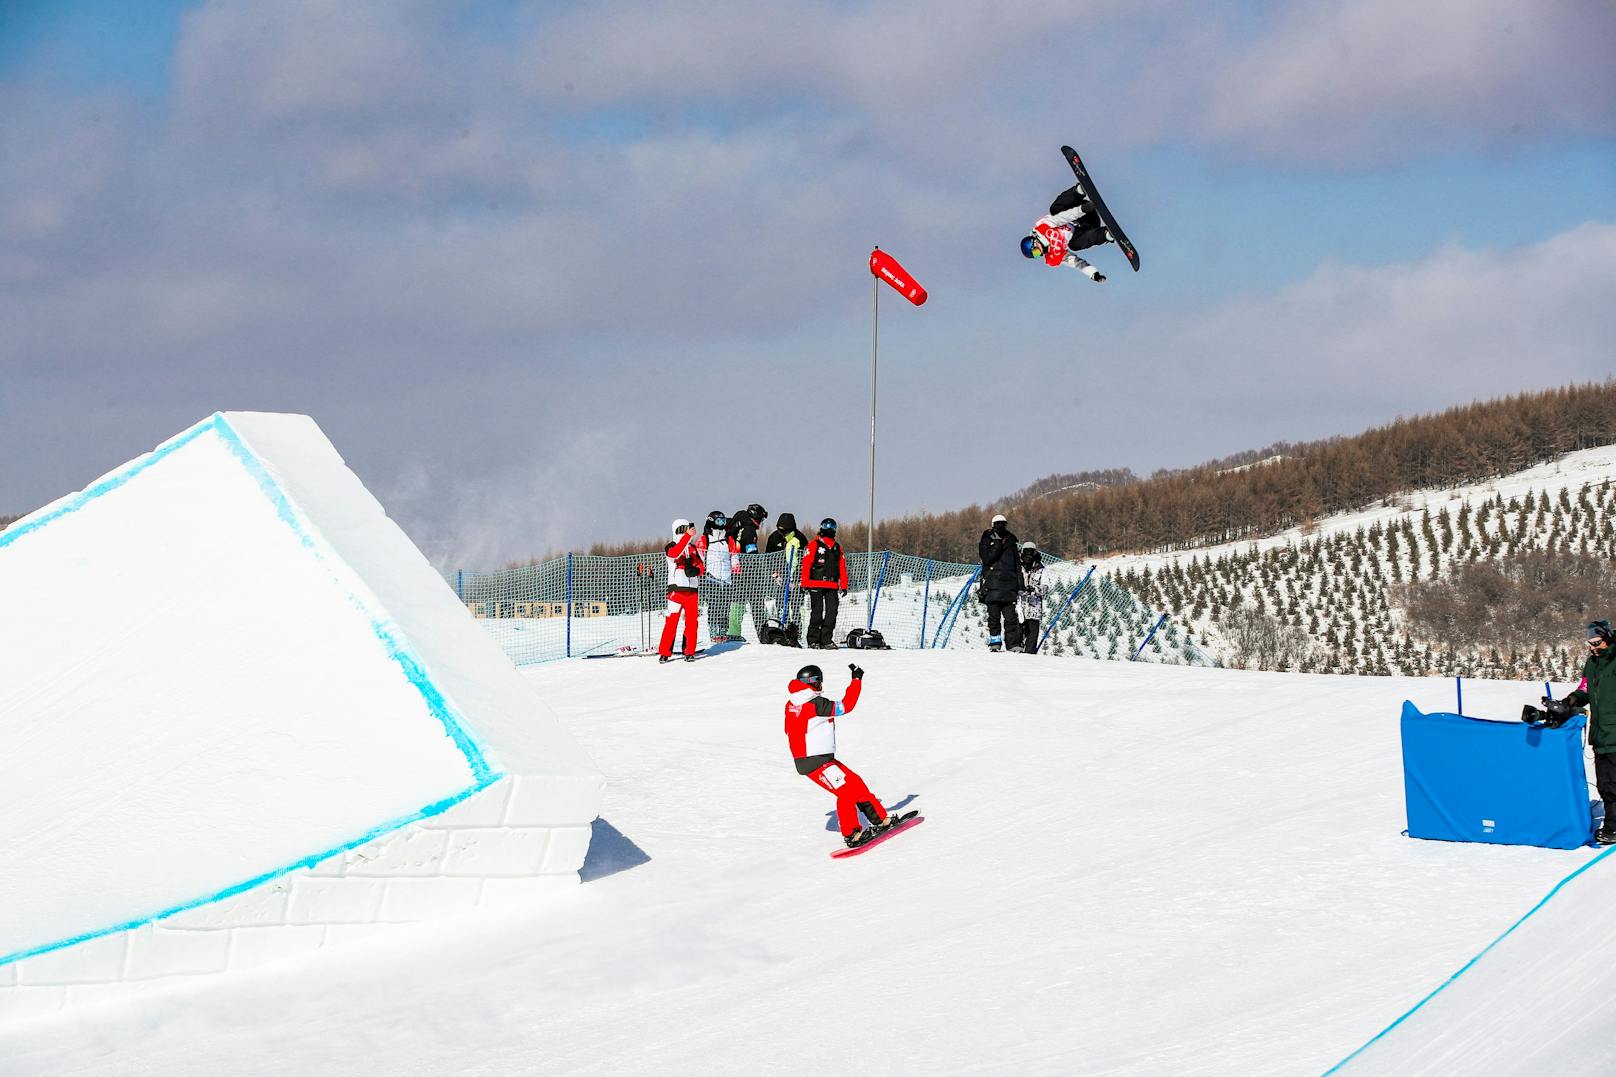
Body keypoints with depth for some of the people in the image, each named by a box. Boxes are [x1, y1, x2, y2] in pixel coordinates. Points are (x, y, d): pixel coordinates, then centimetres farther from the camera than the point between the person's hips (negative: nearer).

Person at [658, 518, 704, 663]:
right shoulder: (671, 547, -2)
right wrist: (688, 535, -32)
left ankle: (689, 652, 10)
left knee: (691, 621, 2)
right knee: (671, 621, -8)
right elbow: (675, 553, -25)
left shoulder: (693, 548, 16)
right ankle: (664, 652, -3)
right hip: (676, 589, -5)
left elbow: (700, 565, 14)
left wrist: (696, 570, -10)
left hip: (691, 590, 5)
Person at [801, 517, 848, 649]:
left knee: (832, 612, -3)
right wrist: (805, 583, -9)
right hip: (816, 585, -4)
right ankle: (813, 640, 1)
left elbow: (842, 567, 18)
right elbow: (806, 564, -3)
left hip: (832, 586, 4)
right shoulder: (814, 545, 2)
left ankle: (826, 640, 2)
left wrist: (843, 586, 12)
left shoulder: (837, 547, 17)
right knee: (817, 612, -6)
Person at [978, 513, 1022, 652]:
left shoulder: (1011, 541, 16)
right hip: (992, 586, -2)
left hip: (1009, 584, 2)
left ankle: (1014, 644, -7)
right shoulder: (986, 541, 7)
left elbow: (1018, 565, 17)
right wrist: (998, 545, -14)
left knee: (1011, 617, -4)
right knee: (994, 616, -2)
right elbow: (986, 559, -10)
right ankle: (994, 643, 3)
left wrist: (1020, 586, 11)